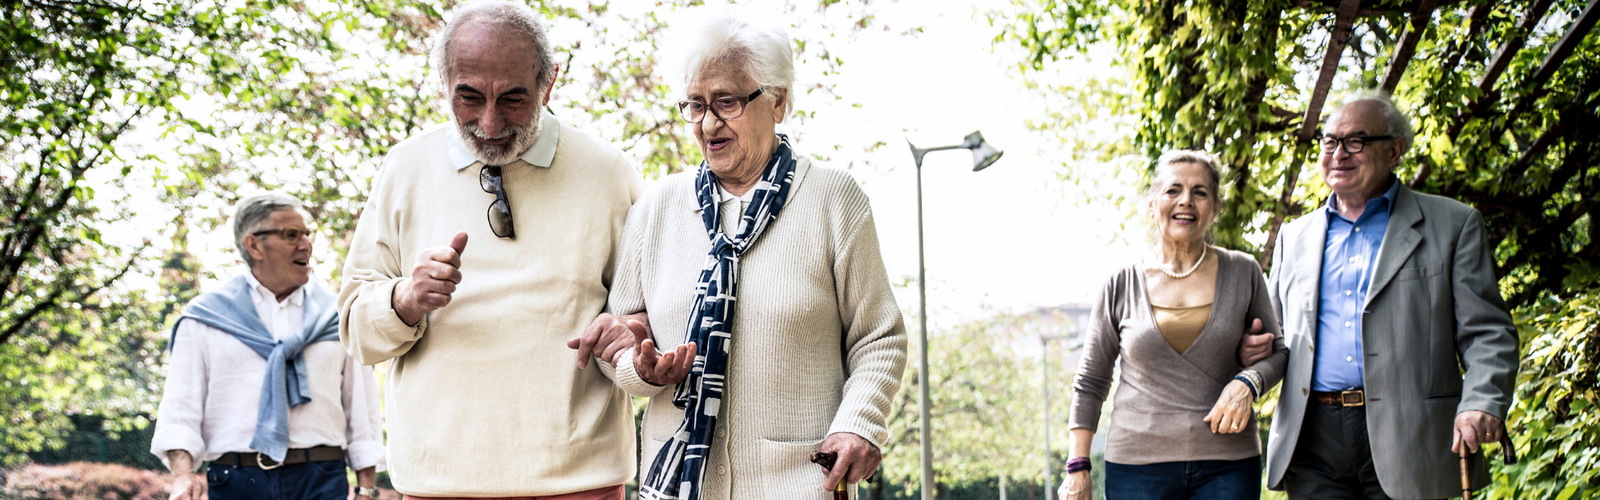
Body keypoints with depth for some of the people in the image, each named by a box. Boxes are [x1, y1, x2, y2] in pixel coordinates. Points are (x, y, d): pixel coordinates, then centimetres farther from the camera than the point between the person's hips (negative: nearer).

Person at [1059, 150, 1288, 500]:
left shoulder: (1243, 274, 5)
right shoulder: (1122, 286, 3)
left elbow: (1277, 352, 13)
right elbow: (1090, 382, 8)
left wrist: (1247, 383, -9)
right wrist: (1078, 467, 3)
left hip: (1226, 468, 1)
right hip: (1137, 467, 0)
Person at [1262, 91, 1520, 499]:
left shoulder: (1453, 225, 7)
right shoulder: (1295, 237, 19)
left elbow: (1488, 333, 1)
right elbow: (1278, 333, 26)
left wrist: (1481, 404, -16)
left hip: (1405, 442, -3)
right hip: (1313, 445, 3)